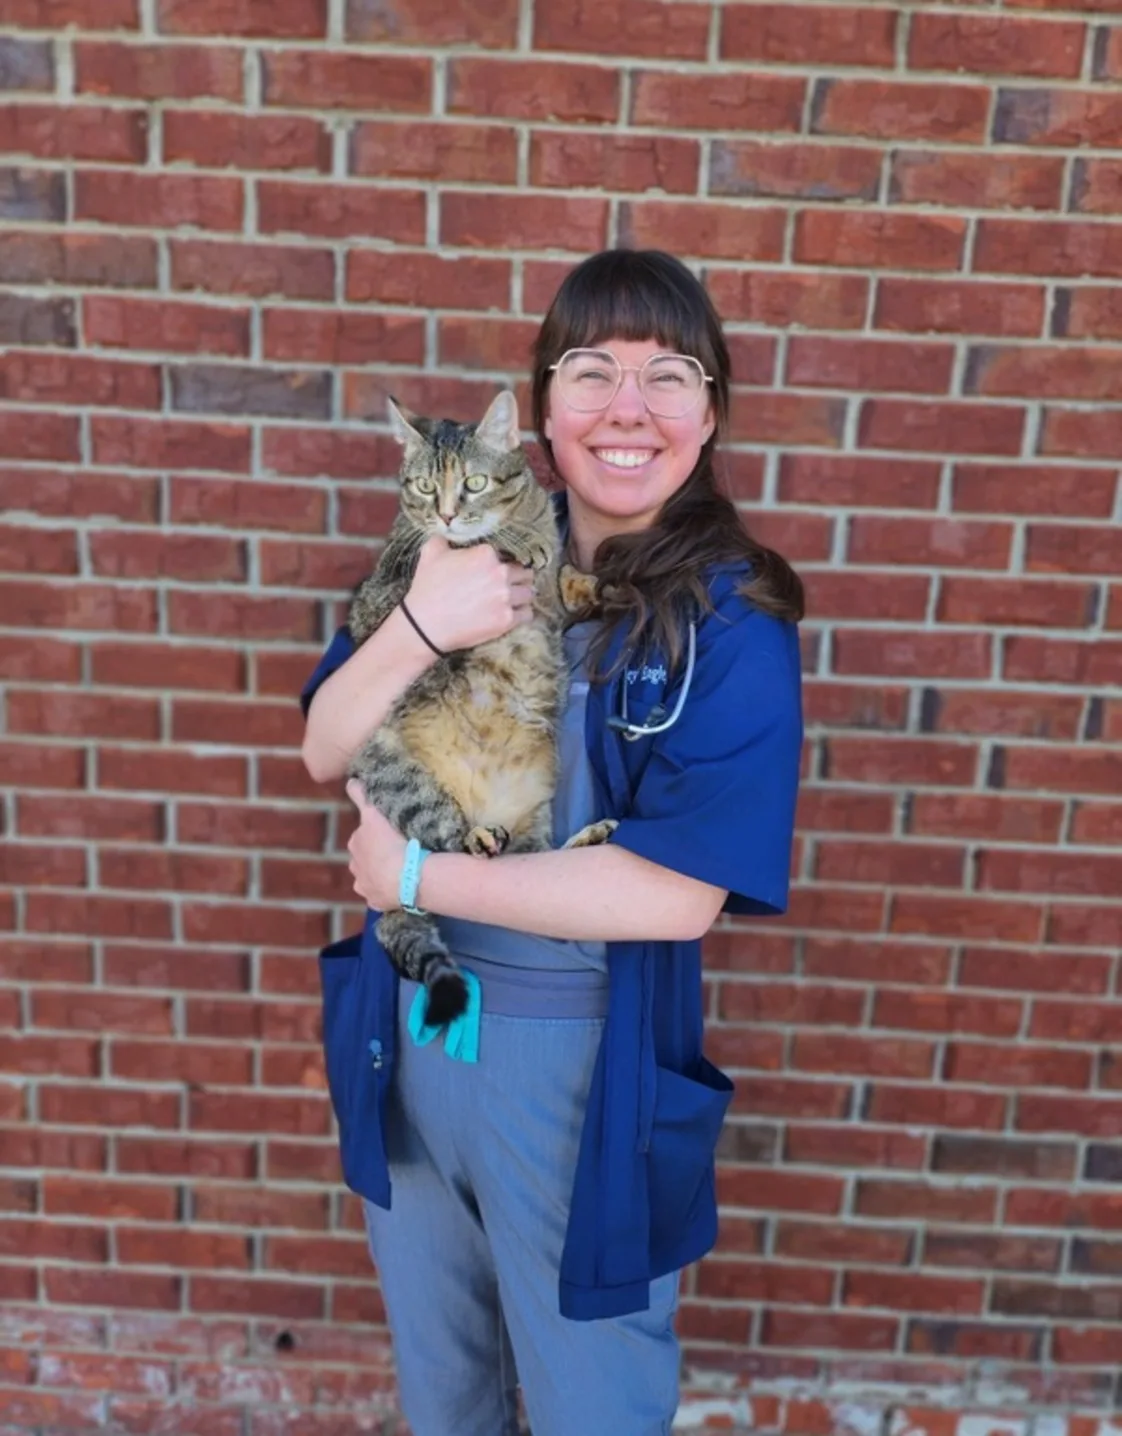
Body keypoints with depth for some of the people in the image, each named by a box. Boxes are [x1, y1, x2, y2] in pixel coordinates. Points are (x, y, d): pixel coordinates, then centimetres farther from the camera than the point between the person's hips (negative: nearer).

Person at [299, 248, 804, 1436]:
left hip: (588, 1057, -4)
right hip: (409, 1020, 4)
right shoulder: (471, 543, -4)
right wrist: (419, 626, -24)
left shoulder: (732, 619, -16)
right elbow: (324, 752, -4)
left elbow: (678, 893, -23)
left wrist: (417, 876, -18)